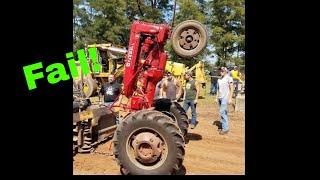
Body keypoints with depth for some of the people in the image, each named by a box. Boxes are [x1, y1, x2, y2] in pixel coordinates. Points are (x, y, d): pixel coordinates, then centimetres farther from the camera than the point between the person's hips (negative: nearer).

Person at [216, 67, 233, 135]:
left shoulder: (229, 78, -7)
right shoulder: (219, 79, 12)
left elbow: (231, 89, -8)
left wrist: (230, 98, -13)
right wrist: (217, 97, 15)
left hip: (225, 98, -7)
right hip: (220, 98, 7)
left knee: (222, 112, -12)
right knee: (224, 112, 12)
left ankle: (225, 128, -5)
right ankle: (225, 127, 19)